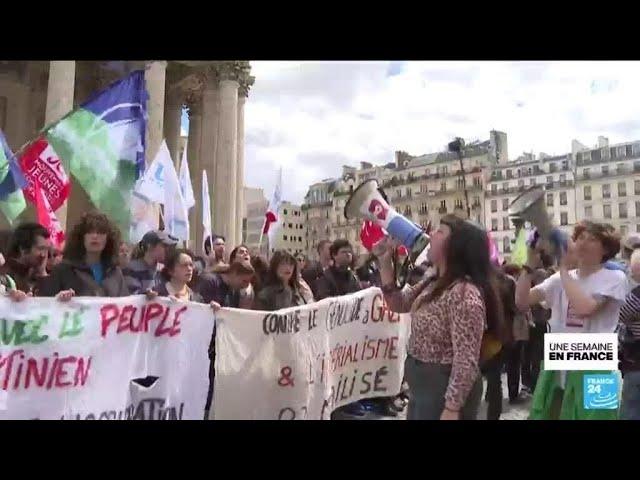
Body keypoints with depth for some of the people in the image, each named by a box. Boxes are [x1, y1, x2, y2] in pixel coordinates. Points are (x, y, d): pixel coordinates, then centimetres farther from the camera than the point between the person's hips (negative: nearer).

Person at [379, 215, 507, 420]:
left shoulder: (465, 293, -26)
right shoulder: (434, 284, 5)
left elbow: (466, 361, -27)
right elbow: (398, 303, 13)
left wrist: (451, 409, -25)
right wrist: (385, 260, 3)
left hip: (445, 389, -9)